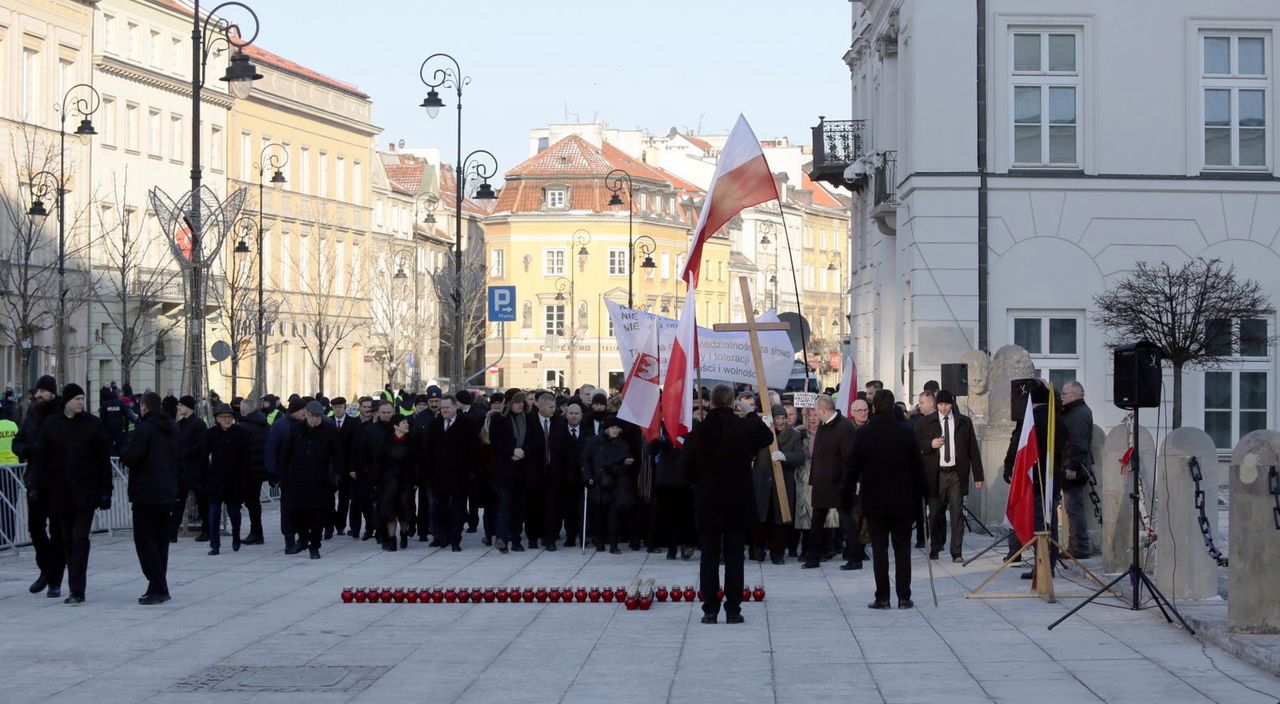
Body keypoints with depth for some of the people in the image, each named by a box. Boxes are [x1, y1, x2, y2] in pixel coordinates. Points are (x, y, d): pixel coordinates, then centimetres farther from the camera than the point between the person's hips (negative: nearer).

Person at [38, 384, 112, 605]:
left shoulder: (93, 424, 1)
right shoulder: (51, 426, 4)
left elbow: (103, 460, 0)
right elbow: (43, 458, 7)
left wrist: (105, 491, -4)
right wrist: (43, 488, 1)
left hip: (86, 493, -3)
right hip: (61, 493, 3)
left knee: (80, 538, -10)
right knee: (68, 540, 10)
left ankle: (77, 590, -13)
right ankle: (75, 588, 20)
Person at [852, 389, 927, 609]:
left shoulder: (864, 433, -8)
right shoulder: (906, 432, -5)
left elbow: (853, 467, -2)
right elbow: (918, 467, 0)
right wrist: (918, 496, 8)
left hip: (874, 500, -1)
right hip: (903, 500, 1)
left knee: (879, 549, 4)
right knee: (902, 549, 8)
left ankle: (882, 597, 1)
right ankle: (903, 596, 5)